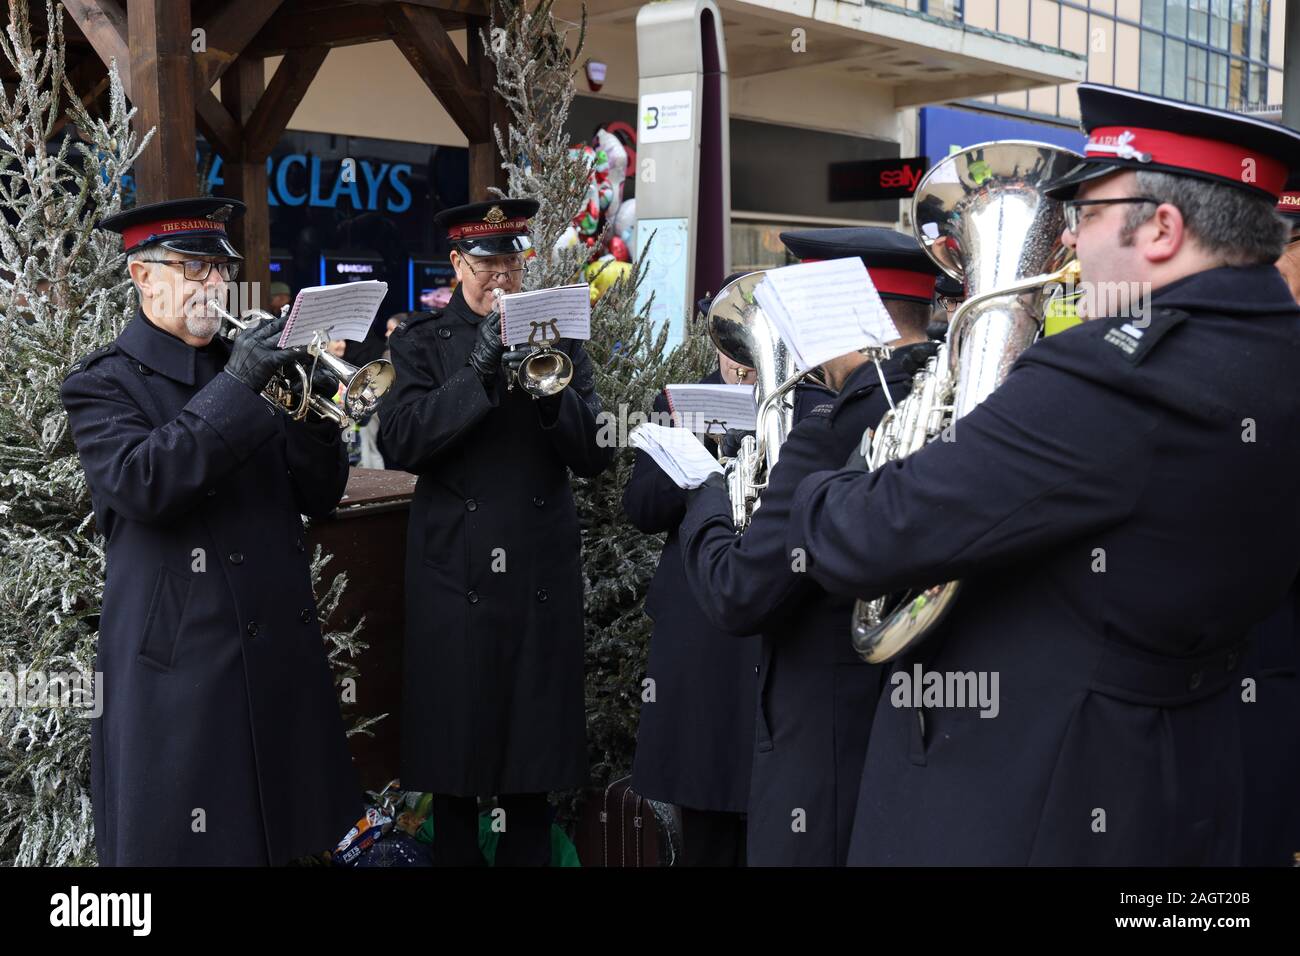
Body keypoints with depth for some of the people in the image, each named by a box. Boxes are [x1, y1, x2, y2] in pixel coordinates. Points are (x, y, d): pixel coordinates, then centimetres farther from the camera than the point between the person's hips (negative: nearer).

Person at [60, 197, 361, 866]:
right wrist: (234, 387, -24)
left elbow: (319, 497, 9)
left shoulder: (252, 367, 12)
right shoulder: (101, 384, -2)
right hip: (179, 664, -5)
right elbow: (138, 484, -21)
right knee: (186, 839, 4)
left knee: (281, 832, 12)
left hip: (281, 651, 5)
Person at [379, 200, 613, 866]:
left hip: (542, 578, 2)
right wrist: (478, 372, -21)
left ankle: (528, 852, 23)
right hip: (455, 575, -1)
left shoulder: (558, 336, 9)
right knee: (454, 756, 6)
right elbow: (398, 444, -12)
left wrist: (547, 385, -16)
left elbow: (595, 454, 1)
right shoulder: (420, 342, 4)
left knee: (535, 753, 8)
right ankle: (455, 852, 22)